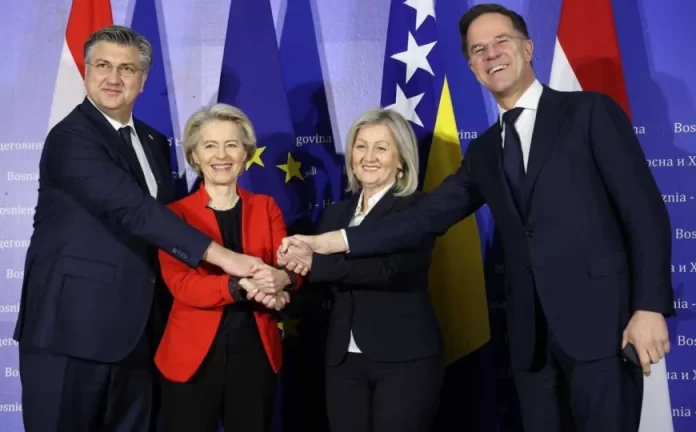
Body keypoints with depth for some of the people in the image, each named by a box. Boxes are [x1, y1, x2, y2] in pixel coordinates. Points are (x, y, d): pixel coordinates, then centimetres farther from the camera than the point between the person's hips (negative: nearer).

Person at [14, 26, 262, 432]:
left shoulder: (154, 142, 14)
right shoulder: (71, 138, -12)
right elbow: (132, 208, -23)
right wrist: (218, 254, -26)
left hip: (134, 330, 7)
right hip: (71, 327, -7)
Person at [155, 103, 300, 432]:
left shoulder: (265, 207, 8)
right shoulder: (176, 213, -1)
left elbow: (291, 267, -3)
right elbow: (181, 284, -14)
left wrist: (280, 280, -27)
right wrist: (241, 286, -29)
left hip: (256, 351, 3)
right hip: (193, 354, -2)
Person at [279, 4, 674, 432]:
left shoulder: (590, 111, 0)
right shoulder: (484, 151, 16)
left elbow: (646, 212, -5)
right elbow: (428, 216, 9)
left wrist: (649, 307, -14)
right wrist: (328, 242, 2)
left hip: (602, 322, -5)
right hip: (532, 335, 5)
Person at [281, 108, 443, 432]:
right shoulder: (337, 213, 12)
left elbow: (388, 268, -21)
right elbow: (322, 284, 7)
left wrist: (313, 262, -24)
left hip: (405, 357, -5)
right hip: (343, 358, 5)